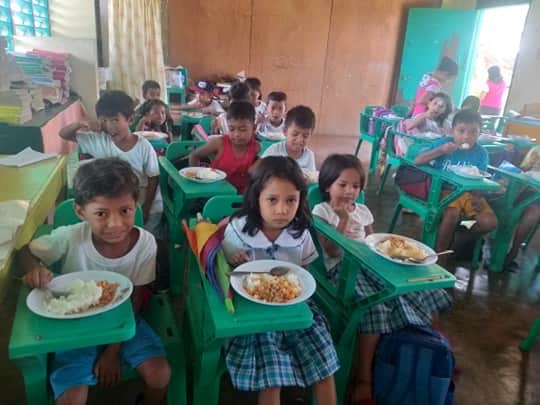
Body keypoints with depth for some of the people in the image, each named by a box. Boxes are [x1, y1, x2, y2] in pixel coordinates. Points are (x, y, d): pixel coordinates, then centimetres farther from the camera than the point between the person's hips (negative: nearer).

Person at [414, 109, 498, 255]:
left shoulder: (481, 153, -2)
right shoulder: (444, 142, -8)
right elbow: (417, 161, -15)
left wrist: (477, 197, -16)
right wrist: (440, 150, -25)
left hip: (468, 192, 3)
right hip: (444, 189, -3)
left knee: (490, 222, -14)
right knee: (452, 213, -33)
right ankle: (439, 253, -12)